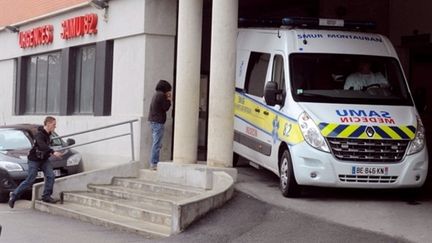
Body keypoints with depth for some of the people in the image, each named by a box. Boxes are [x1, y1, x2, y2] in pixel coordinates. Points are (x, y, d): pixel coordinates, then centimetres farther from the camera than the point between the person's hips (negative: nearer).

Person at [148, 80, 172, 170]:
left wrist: (167, 99, 13)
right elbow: (165, 108, -11)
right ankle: (154, 163, -8)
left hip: (153, 121, 10)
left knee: (156, 143, 15)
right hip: (158, 122, -10)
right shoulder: (161, 95, -12)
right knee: (157, 144, -8)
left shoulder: (157, 94, 16)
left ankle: (152, 162, 17)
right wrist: (169, 99, 2)